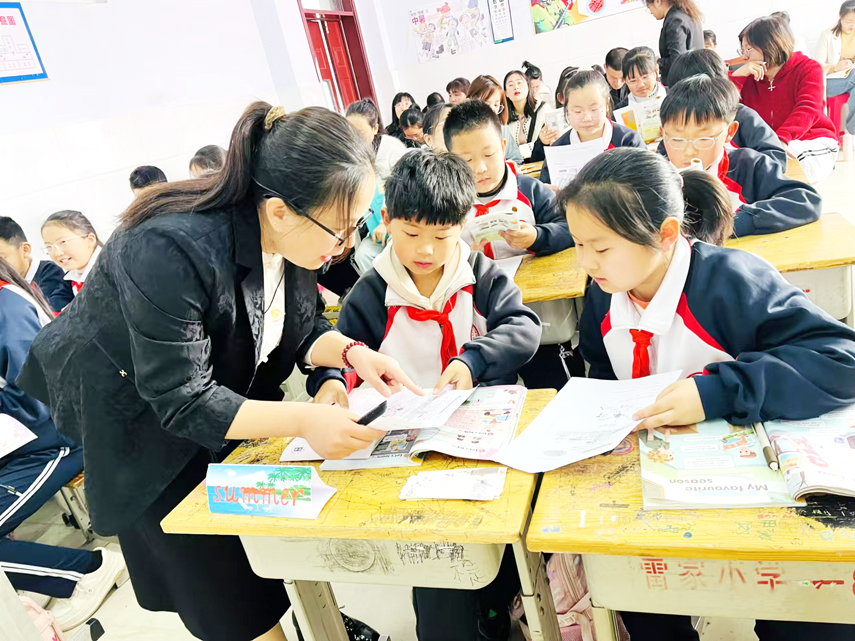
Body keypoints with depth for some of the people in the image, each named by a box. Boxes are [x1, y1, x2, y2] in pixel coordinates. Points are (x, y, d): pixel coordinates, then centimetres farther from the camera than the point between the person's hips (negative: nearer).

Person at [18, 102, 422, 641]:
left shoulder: (297, 238, -16)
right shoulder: (170, 250, -37)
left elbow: (305, 325, -2)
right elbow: (182, 402, -33)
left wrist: (350, 353, -23)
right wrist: (302, 420, -42)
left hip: (227, 394, 6)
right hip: (141, 419, -5)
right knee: (229, 596, 7)